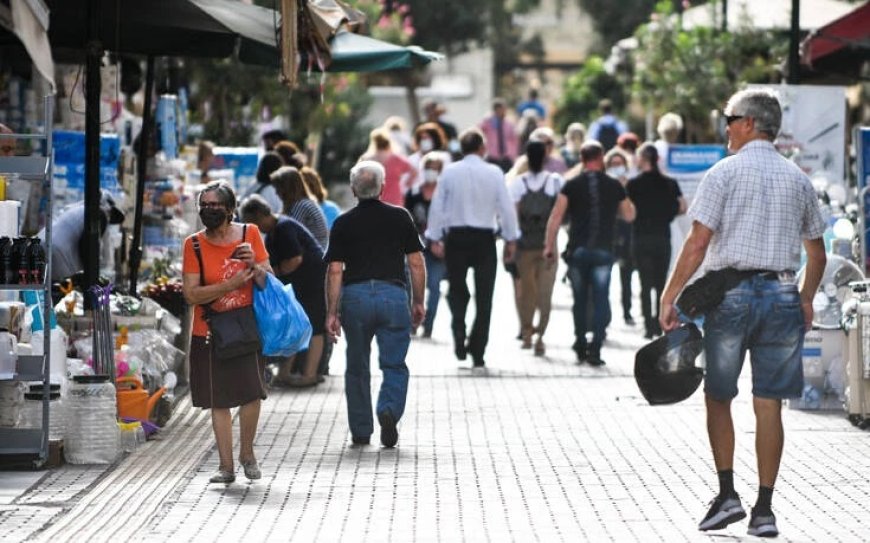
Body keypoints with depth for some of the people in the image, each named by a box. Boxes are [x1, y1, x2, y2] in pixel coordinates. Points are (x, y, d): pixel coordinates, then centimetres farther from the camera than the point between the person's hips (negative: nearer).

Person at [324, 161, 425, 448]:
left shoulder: (343, 224, 4)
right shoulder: (400, 217, 5)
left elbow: (335, 271, -1)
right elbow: (416, 263, 5)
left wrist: (332, 312, 1)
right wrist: (418, 302, 14)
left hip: (355, 295, 1)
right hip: (393, 293, -1)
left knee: (357, 368, 13)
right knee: (395, 365, 5)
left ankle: (360, 432, 18)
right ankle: (389, 410, -21)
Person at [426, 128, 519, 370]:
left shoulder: (450, 172, -2)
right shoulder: (494, 173, -5)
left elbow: (437, 206, -1)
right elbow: (506, 207, -2)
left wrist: (435, 238, 6)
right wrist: (511, 240, 6)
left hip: (456, 237, 1)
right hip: (484, 238, -1)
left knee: (457, 291, 17)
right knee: (484, 298, 6)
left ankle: (459, 335, -6)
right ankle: (478, 355, 5)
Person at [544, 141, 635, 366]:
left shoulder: (572, 185, 1)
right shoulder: (614, 185, 3)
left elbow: (556, 217, -3)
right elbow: (629, 215, 14)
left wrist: (549, 246, 2)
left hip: (577, 249, 1)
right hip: (603, 251, -1)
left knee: (580, 300, 12)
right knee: (601, 300, -1)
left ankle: (580, 346, 18)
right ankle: (595, 349, -10)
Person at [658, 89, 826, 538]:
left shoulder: (725, 172, -4)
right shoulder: (798, 179, 9)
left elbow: (698, 243, -10)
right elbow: (816, 252, 14)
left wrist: (669, 297, -6)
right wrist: (806, 299, 29)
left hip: (731, 293, -3)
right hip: (782, 294, 3)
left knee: (718, 397, 11)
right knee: (769, 404, 4)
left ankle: (727, 494, 2)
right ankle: (764, 509, 4)